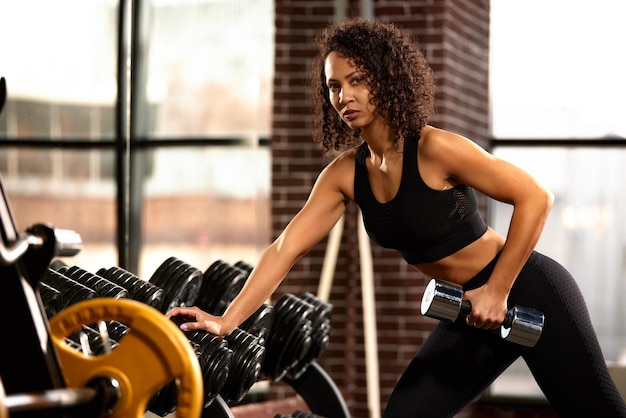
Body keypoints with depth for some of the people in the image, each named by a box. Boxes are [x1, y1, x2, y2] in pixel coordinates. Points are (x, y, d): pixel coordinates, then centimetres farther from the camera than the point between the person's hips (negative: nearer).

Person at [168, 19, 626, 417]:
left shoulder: (434, 149, -22)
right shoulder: (344, 174, -2)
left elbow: (534, 197, -22)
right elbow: (286, 248, -5)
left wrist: (497, 291, -20)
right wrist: (227, 320, -13)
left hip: (528, 293, -7)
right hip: (472, 311, 7)